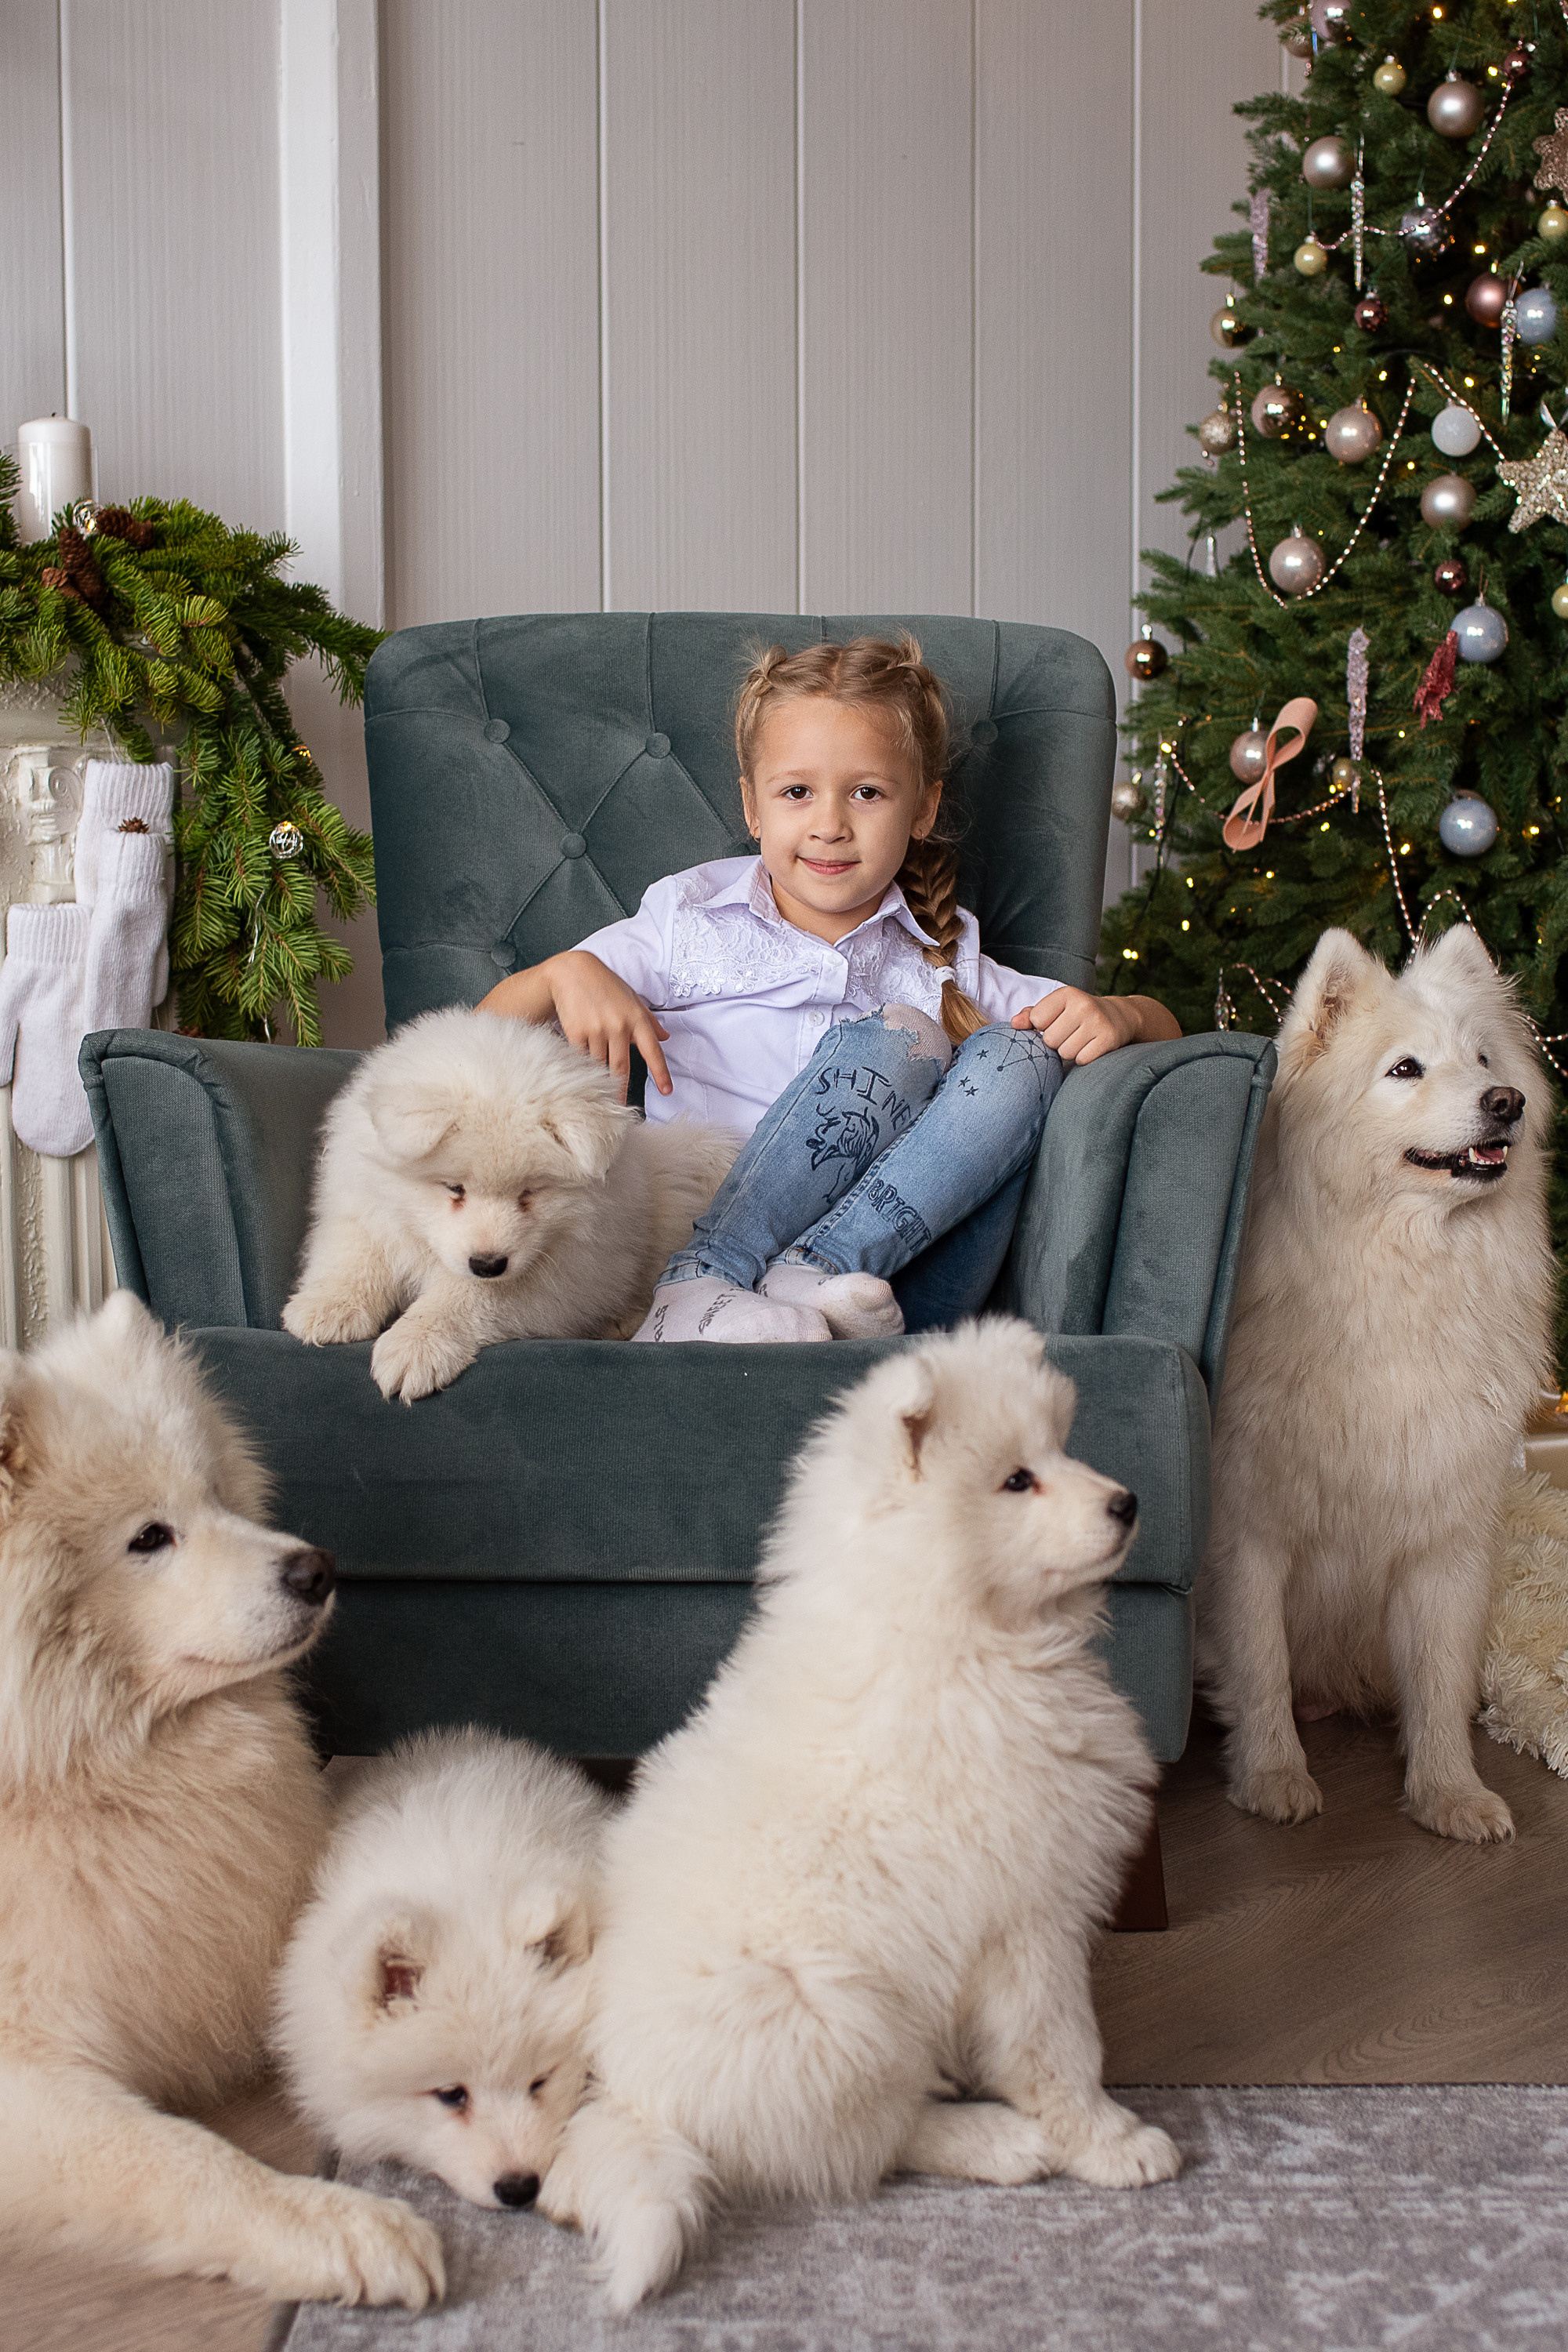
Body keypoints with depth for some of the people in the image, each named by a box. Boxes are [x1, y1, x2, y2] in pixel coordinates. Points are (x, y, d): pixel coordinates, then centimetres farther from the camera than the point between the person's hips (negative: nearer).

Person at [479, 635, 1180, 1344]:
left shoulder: (939, 965, 19)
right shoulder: (692, 921, 14)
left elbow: (1163, 1025, 18)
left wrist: (1115, 1012, -6)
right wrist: (566, 974, -13)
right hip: (712, 1239, -2)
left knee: (1020, 1054, -14)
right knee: (894, 1037, -19)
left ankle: (810, 1277, -32)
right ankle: (695, 1298, -34)